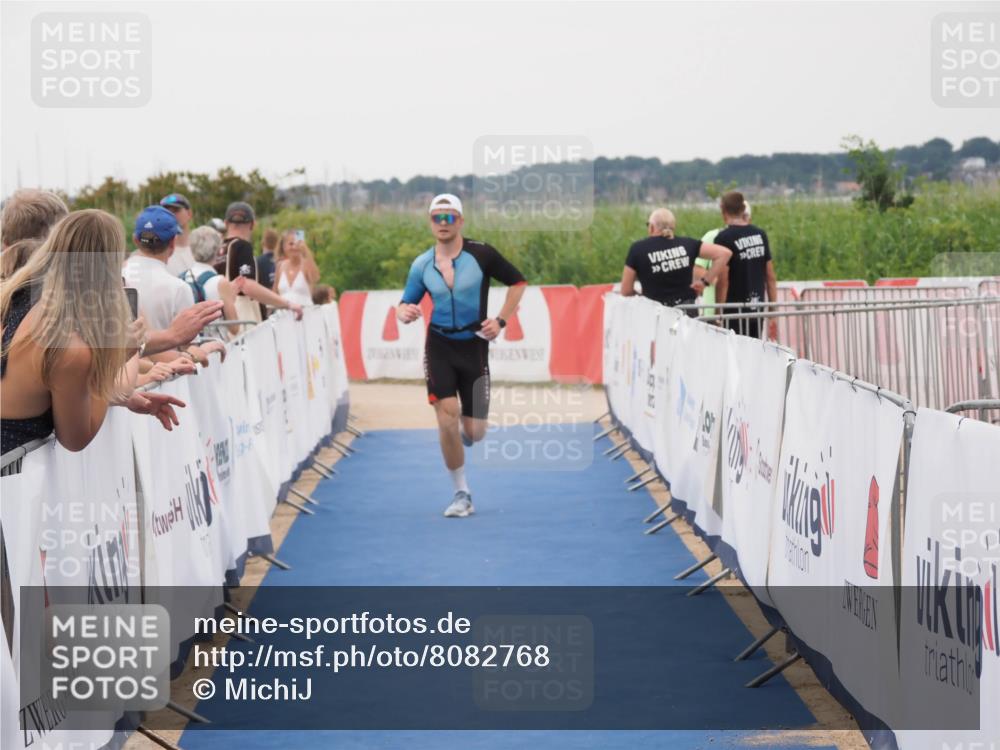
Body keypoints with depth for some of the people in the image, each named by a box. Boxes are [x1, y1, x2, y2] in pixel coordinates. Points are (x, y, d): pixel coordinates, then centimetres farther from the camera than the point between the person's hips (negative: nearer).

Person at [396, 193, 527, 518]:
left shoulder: (481, 254, -6)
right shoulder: (422, 264, 1)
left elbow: (517, 281, 3)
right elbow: (406, 303, 7)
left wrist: (501, 320, -6)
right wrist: (404, 312, -18)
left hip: (474, 346, -1)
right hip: (439, 347, 1)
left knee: (474, 433, -1)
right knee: (447, 418, -13)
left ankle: (466, 428, 40)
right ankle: (462, 494, 1)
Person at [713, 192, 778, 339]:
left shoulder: (724, 238, -10)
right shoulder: (760, 234, 6)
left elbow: (723, 281, -13)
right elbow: (771, 277, 8)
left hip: (735, 310, -5)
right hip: (757, 309, 5)